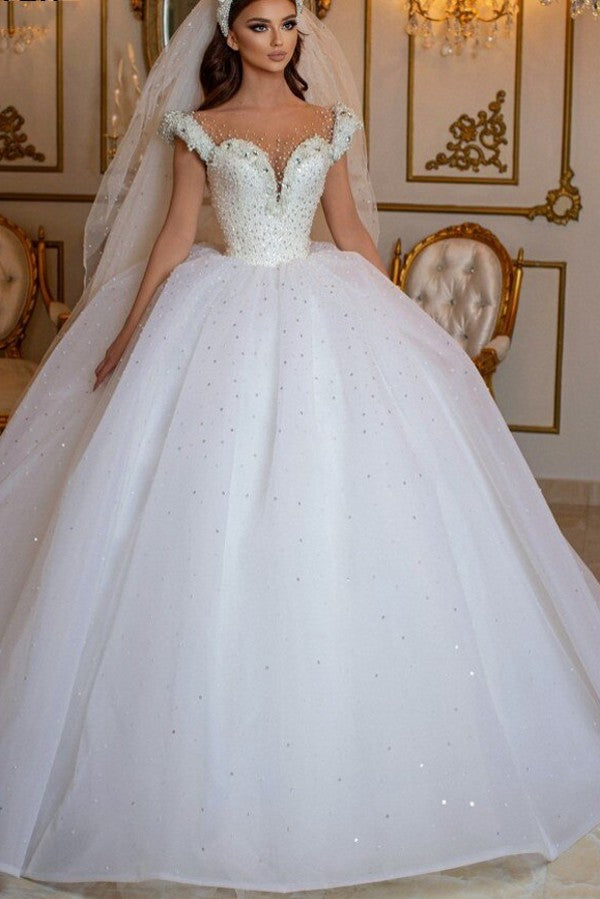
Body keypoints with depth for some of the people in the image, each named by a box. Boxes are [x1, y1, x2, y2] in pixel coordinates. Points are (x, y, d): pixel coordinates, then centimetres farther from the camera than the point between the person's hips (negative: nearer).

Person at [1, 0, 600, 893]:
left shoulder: (330, 122, 10)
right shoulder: (200, 128, 4)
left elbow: (353, 229, 13)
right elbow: (175, 235, 3)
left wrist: (402, 321, 11)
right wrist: (128, 336, 0)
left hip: (328, 324, 2)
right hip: (224, 326, -2)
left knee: (341, 518, 1)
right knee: (216, 514, -3)